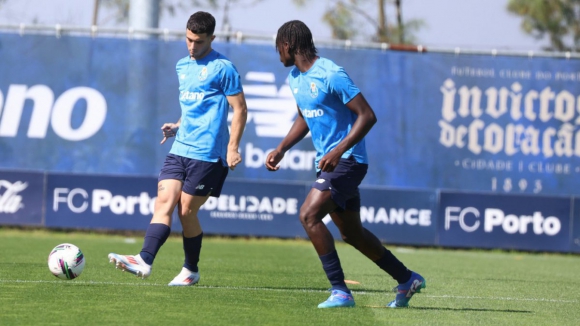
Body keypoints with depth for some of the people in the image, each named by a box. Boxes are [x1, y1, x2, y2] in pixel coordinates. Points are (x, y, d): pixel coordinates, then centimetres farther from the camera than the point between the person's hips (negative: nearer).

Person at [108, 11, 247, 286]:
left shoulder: (223, 68, -6)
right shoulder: (183, 66, 17)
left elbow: (239, 109, -6)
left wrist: (233, 147, -13)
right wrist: (177, 126, 11)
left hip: (206, 153, -7)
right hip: (180, 149, 7)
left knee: (186, 211, -3)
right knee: (164, 201, -8)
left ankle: (191, 271, 12)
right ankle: (144, 261, -20)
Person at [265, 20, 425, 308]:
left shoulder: (330, 75, -19)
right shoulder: (295, 78, 9)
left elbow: (367, 115, -20)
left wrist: (338, 151, -29)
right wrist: (281, 149, 12)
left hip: (347, 162, -10)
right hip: (328, 162, 10)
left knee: (309, 215, -20)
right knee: (352, 233, 14)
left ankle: (340, 292, -16)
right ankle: (407, 280, 30)